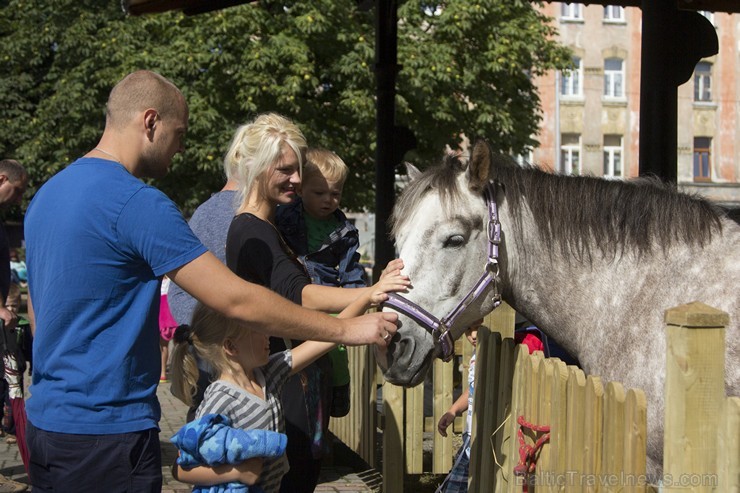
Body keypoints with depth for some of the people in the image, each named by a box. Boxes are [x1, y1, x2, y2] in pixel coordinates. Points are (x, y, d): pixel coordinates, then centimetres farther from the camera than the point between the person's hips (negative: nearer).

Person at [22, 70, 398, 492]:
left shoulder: (48, 194, 11)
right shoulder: (138, 203, -18)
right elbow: (238, 300, -21)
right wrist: (346, 329, -13)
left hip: (45, 421, 9)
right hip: (108, 432, -9)